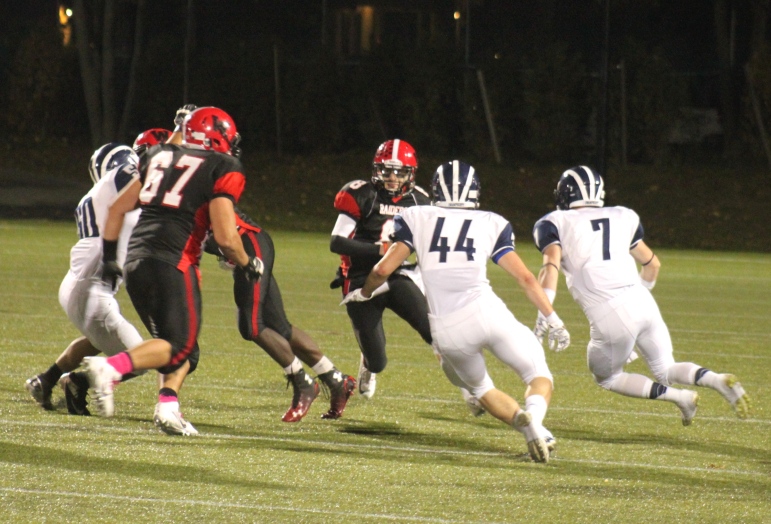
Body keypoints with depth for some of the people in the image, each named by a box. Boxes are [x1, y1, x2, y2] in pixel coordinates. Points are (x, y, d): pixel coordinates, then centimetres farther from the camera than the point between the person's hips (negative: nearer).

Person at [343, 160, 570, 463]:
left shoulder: (416, 219, 15)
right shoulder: (491, 224, 15)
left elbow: (384, 269, 10)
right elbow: (524, 277, 9)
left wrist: (363, 293, 30)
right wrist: (554, 321, 14)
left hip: (446, 330, 1)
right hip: (485, 311, -1)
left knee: (481, 389, 26)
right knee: (539, 378, 15)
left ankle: (525, 424, -6)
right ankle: (534, 413, -23)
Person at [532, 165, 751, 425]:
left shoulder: (555, 224, 5)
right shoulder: (621, 217, 18)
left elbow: (551, 265, -12)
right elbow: (652, 264, 25)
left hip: (610, 318, -5)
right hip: (642, 304, 5)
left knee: (606, 377, 22)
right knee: (666, 371, 23)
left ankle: (679, 397, 4)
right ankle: (718, 380, -5)